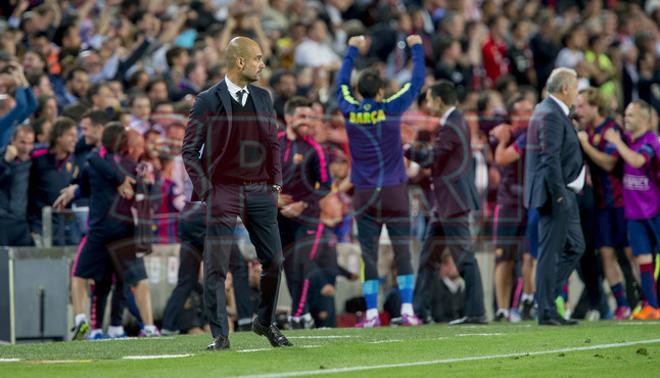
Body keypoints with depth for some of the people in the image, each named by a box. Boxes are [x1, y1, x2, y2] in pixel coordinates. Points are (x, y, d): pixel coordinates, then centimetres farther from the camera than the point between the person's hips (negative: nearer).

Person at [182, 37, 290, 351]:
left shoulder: (262, 98, 12)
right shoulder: (208, 101, -4)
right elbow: (190, 149, -3)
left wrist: (275, 182, 11)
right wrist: (205, 190, -9)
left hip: (260, 192, 5)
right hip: (223, 192, -5)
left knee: (273, 261, 4)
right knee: (216, 266, -7)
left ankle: (265, 322, 24)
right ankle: (220, 335, -3)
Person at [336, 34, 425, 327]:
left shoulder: (350, 111, -1)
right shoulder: (390, 109, -7)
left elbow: (342, 83, 19)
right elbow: (417, 82, 3)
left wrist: (353, 50, 31)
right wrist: (416, 47, 16)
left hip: (365, 194, 2)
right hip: (395, 192, -2)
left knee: (369, 256, 2)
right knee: (402, 253, 2)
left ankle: (371, 314, -1)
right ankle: (407, 311, -3)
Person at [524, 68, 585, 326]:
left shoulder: (545, 110, 16)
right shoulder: (551, 115, -16)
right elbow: (550, 158, -22)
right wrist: (558, 195, -22)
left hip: (563, 194, 11)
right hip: (555, 193, -11)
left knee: (575, 247, 16)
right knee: (550, 253, -6)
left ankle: (547, 295, 18)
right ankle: (546, 312, -2)